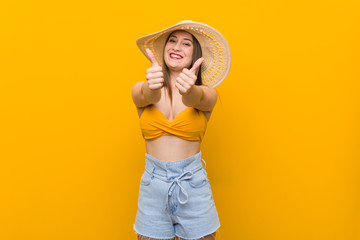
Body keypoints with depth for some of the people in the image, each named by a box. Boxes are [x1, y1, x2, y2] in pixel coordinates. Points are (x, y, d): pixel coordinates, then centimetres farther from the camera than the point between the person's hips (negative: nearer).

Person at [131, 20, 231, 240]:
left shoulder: (207, 94, -3)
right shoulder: (140, 91, 0)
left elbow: (196, 99, -25)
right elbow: (148, 96, -22)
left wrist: (189, 89, -47)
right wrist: (152, 85, -45)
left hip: (193, 184, 0)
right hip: (153, 183, 1)